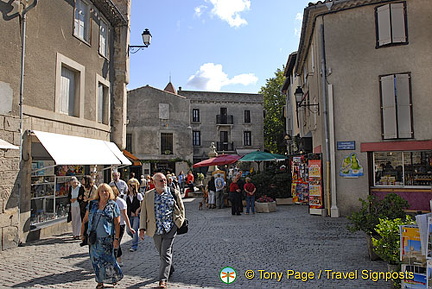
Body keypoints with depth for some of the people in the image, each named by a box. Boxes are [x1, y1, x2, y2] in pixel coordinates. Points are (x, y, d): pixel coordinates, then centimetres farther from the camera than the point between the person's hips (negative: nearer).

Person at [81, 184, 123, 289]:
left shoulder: (113, 205, -2)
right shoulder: (92, 204, 7)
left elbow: (117, 224, -3)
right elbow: (85, 220, 13)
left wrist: (116, 239, -8)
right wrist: (82, 233, 8)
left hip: (107, 238, -3)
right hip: (93, 238, 3)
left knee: (107, 259, 1)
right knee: (96, 260, 8)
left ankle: (115, 277, 25)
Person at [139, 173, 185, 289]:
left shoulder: (174, 193, 0)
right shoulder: (148, 195, 4)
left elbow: (181, 208, 9)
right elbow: (143, 212, 7)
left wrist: (180, 222, 2)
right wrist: (142, 228, 2)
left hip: (170, 228, -3)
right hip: (156, 229, 3)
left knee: (166, 253, -6)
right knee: (161, 253, 16)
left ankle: (163, 279, 0)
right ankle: (170, 269, 41)